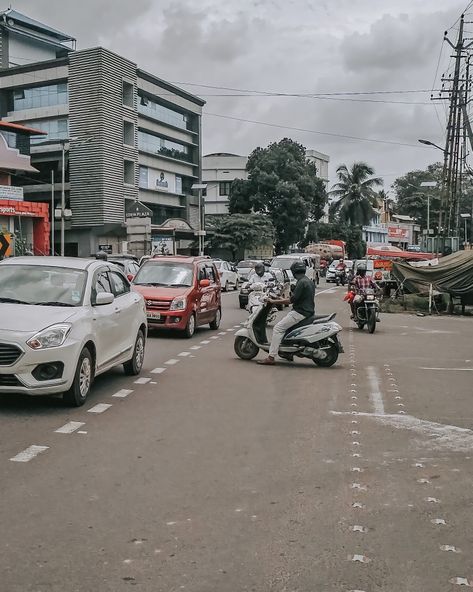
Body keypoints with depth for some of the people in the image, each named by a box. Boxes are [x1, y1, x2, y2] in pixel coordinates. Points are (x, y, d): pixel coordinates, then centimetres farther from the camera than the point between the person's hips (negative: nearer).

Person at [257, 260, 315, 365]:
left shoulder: (301, 283, -16)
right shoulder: (309, 281, 14)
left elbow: (292, 300, -20)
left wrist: (274, 301, -14)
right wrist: (285, 299, 26)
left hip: (300, 313, -10)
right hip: (308, 311, 10)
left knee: (278, 328, -14)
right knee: (286, 324, 29)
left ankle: (271, 357, -19)